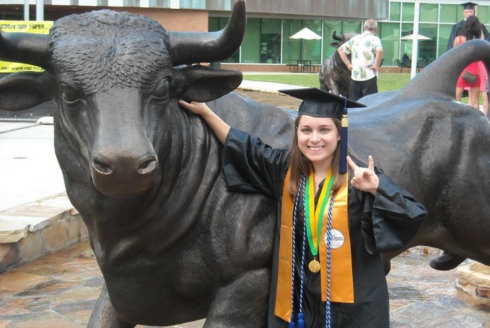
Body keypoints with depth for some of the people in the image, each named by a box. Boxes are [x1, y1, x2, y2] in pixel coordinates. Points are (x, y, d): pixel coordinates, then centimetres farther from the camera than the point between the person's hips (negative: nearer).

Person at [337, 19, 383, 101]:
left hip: (354, 76, 5)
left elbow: (340, 49, 14)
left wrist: (348, 64, 11)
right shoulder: (374, 39, -4)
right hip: (369, 76, -5)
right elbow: (379, 50, -24)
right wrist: (376, 65, -13)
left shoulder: (355, 38, 12)